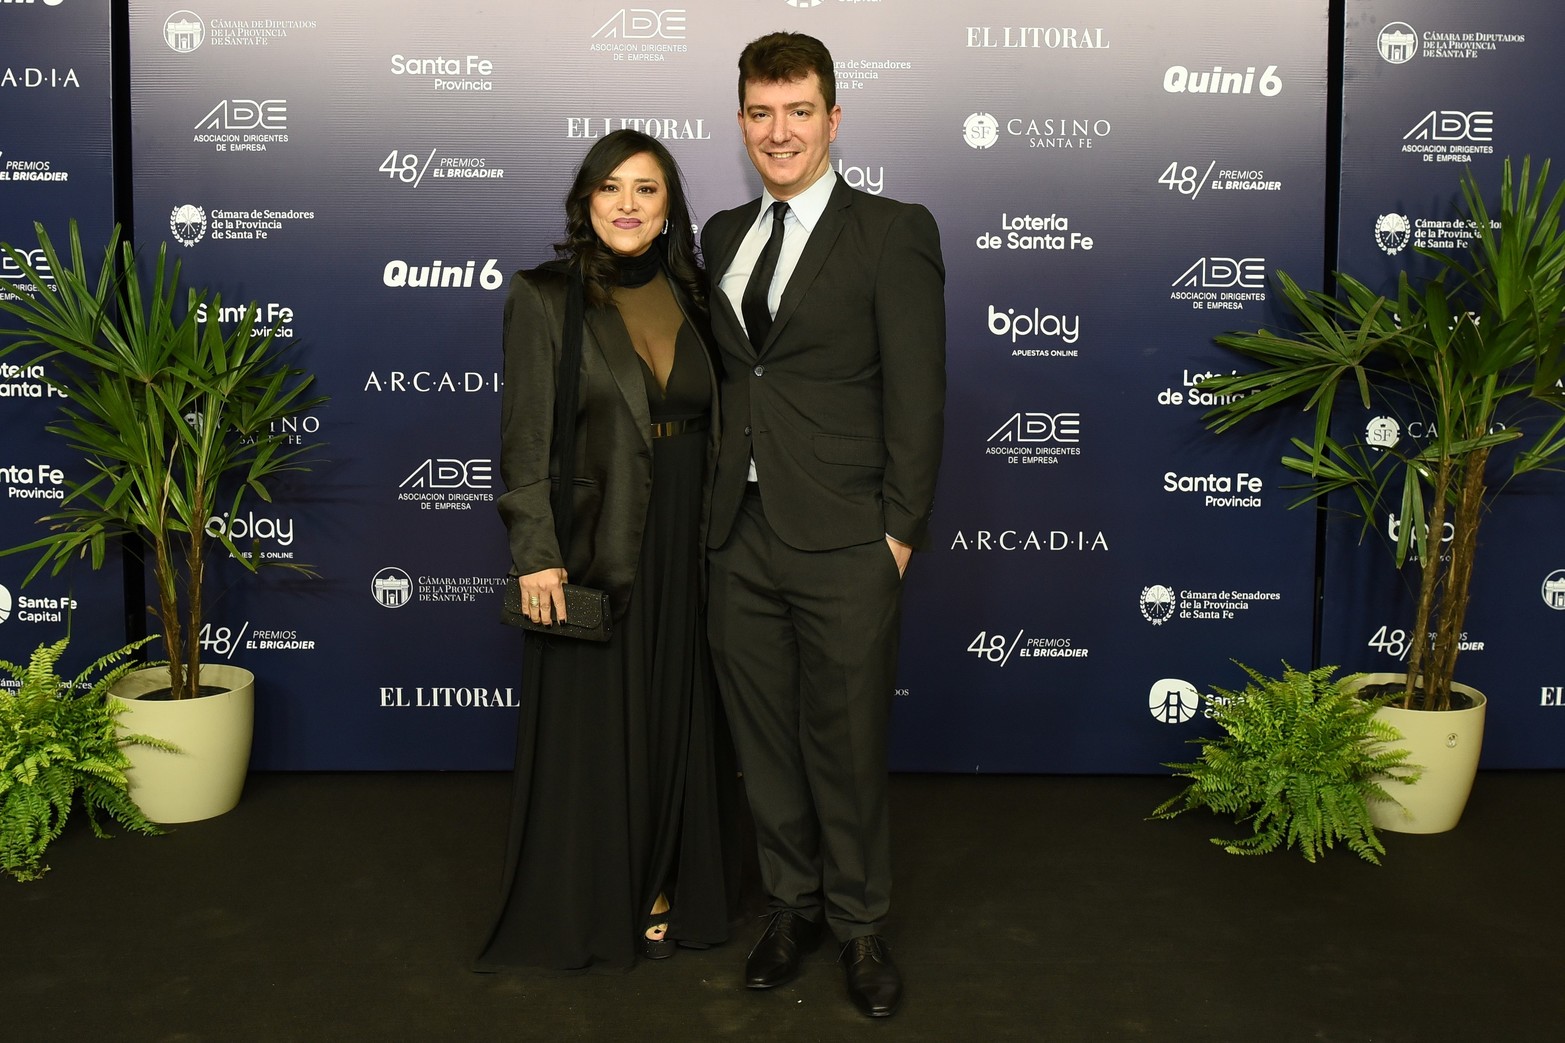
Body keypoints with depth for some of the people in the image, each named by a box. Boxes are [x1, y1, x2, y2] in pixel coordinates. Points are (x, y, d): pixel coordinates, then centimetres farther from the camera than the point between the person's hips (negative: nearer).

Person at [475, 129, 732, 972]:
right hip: (592, 543, -4)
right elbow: (525, 439, -8)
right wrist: (536, 553, -16)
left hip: (681, 543, 4)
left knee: (672, 716, 12)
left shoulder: (688, 297, 8)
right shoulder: (545, 298, -5)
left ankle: (658, 889, 28)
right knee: (589, 722, 5)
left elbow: (708, 423, 11)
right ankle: (584, 904, 21)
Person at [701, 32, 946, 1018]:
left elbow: (917, 393, -7)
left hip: (844, 546, -5)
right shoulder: (724, 236, 14)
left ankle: (861, 925, 24)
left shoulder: (894, 232, -3)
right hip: (742, 538, 5)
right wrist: (712, 506, 7)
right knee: (765, 740, 13)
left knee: (848, 746, 5)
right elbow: (720, 376, 14)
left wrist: (900, 532, -10)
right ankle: (792, 902, 32)